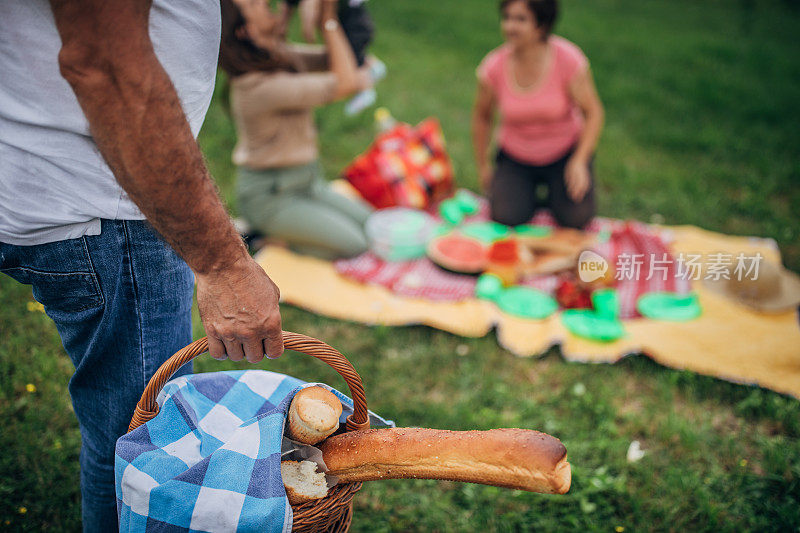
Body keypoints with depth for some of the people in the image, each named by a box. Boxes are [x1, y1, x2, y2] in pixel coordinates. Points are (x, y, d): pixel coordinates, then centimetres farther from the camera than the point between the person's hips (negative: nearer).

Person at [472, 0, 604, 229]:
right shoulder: (493, 68, -18)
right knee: (507, 218, -20)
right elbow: (482, 117, -2)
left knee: (575, 219, -19)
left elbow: (593, 112, -13)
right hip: (515, 157, 1)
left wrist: (579, 161, -23)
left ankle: (554, 189, 16)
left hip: (565, 150, -1)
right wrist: (483, 167, 6)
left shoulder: (569, 60, -23)